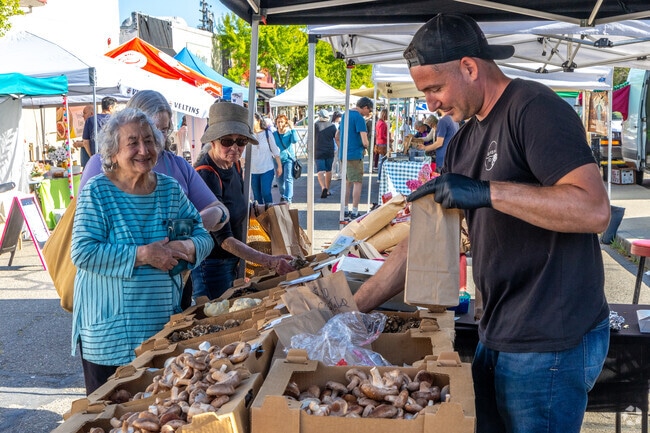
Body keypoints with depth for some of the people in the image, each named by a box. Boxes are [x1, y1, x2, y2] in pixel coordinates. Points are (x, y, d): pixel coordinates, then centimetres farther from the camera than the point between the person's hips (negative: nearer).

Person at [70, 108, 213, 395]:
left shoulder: (170, 189, 6)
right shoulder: (97, 192, -8)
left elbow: (203, 235, 7)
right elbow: (82, 252, -17)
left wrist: (189, 247, -16)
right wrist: (142, 255, -22)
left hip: (165, 325, 4)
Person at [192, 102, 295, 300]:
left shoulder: (234, 165, 1)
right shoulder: (207, 176, -25)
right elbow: (224, 238, -28)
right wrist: (269, 261, -35)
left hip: (231, 261, 9)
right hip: (210, 266, -9)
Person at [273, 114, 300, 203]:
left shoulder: (289, 133, -3)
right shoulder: (274, 134, 3)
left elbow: (295, 140, -24)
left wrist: (292, 128, -21)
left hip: (289, 158, -4)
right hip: (278, 159, 4)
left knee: (288, 179, -15)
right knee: (280, 180, 12)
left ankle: (288, 198, -18)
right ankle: (283, 195, 36)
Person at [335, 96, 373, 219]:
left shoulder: (345, 115, 14)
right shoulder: (359, 118, -14)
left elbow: (337, 136, 22)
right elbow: (365, 142, -19)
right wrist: (366, 146, 1)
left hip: (343, 154, 8)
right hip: (355, 155, -8)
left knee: (347, 182, 16)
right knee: (357, 183, -2)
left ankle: (345, 210, 19)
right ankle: (355, 212, -3)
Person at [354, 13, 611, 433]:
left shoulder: (533, 108, -13)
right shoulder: (464, 141, 11)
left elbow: (595, 209, -24)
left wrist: (487, 191, -28)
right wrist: (354, 308, 9)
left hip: (551, 343, -8)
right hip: (499, 335, 8)